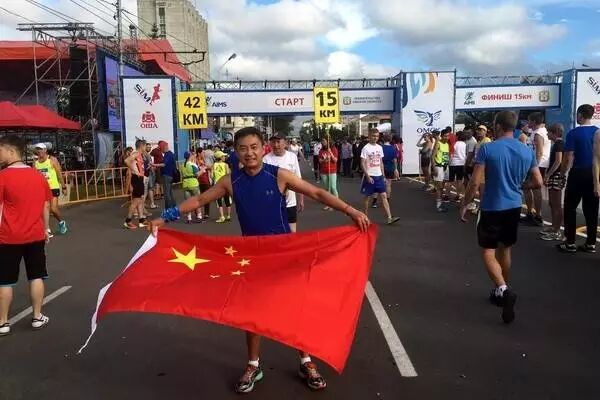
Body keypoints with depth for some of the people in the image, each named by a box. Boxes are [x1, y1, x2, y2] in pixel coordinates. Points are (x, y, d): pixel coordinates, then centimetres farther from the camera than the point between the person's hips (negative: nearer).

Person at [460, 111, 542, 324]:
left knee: (488, 252, 2)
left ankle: (503, 290, -19)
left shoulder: (487, 149, -13)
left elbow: (475, 182, -15)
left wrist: (464, 205, -3)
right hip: (514, 207, 5)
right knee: (505, 249, 19)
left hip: (492, 208, -5)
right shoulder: (527, 151, 2)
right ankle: (502, 291, 30)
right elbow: (538, 182, 7)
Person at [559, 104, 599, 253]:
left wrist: (562, 172, 3)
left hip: (578, 174, -5)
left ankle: (570, 243, 4)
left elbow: (568, 157, -13)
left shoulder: (573, 133, -11)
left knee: (570, 208, 4)